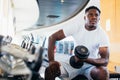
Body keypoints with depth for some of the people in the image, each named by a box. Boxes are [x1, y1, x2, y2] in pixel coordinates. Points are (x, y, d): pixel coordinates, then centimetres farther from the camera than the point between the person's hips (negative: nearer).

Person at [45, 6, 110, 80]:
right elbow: (52, 37, -11)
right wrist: (51, 60, -20)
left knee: (103, 71, -33)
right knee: (51, 68, -21)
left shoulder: (102, 34, -14)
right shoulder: (76, 28, -11)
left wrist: (86, 59, -39)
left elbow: (105, 60, -21)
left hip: (91, 65, -1)